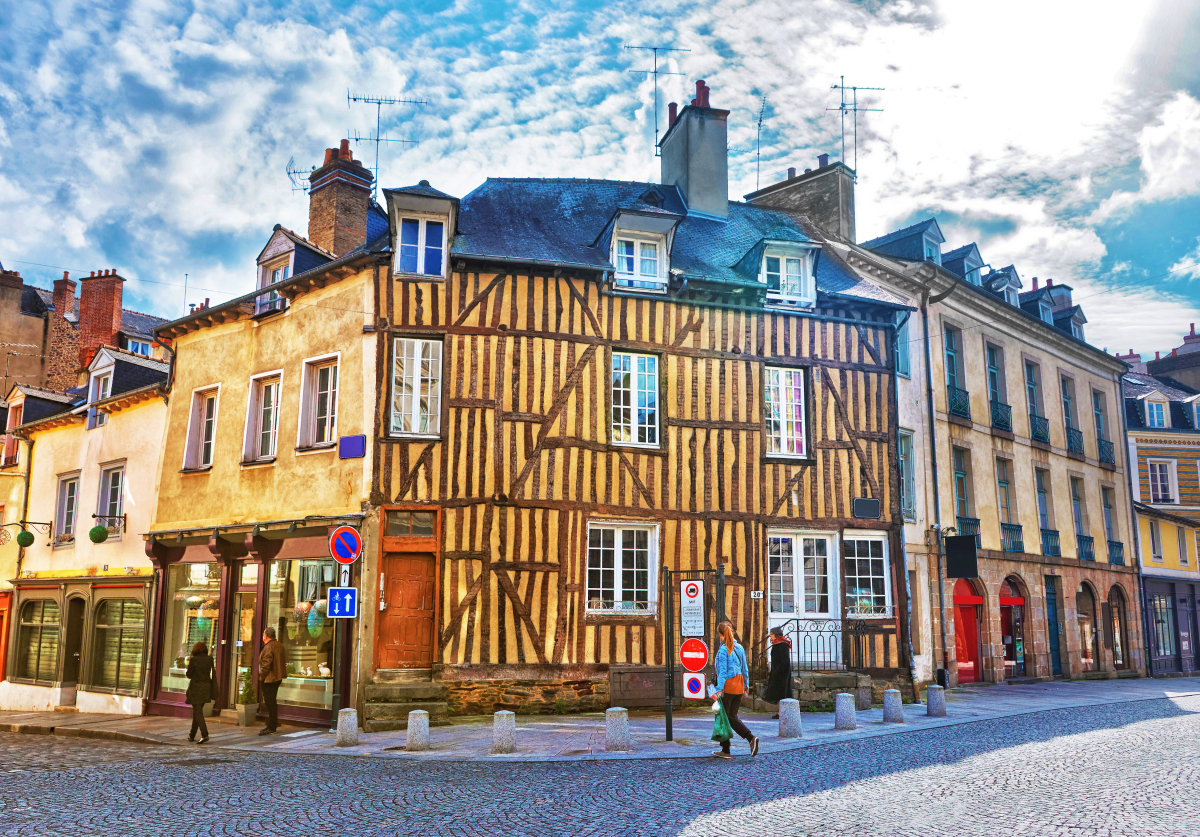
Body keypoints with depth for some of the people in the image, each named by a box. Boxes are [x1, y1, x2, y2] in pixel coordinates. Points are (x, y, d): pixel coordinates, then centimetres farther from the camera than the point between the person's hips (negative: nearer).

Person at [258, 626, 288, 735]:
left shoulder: (268, 647, -18)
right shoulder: (279, 645, 10)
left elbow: (266, 664, -21)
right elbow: (284, 660, 16)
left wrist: (261, 676, -10)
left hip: (269, 678, -9)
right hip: (277, 677, 9)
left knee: (270, 702, -4)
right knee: (272, 702, 17)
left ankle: (271, 727, -1)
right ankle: (272, 726, 23)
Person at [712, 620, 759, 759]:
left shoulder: (723, 650, -13)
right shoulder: (739, 648, 8)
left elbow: (722, 671, -17)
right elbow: (745, 669, 14)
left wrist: (719, 689, -17)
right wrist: (746, 685, 23)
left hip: (727, 686, -7)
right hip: (739, 686, 7)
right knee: (732, 717, 14)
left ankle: (725, 750, 12)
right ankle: (751, 738, -4)